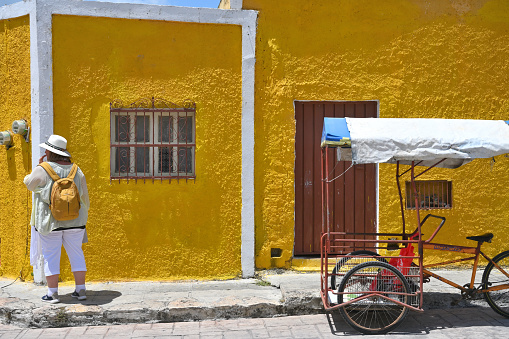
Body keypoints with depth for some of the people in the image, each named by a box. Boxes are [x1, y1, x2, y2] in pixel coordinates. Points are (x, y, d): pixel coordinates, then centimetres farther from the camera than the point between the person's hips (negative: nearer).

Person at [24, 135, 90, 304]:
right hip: (74, 220, 4)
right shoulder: (76, 170, 2)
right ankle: (80, 290, 14)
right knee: (76, 253, 11)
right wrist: (83, 214, 22)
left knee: (51, 256, 6)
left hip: (50, 221, -3)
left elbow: (29, 183, 8)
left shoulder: (43, 170, -11)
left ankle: (52, 293, 10)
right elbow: (85, 197, 8)